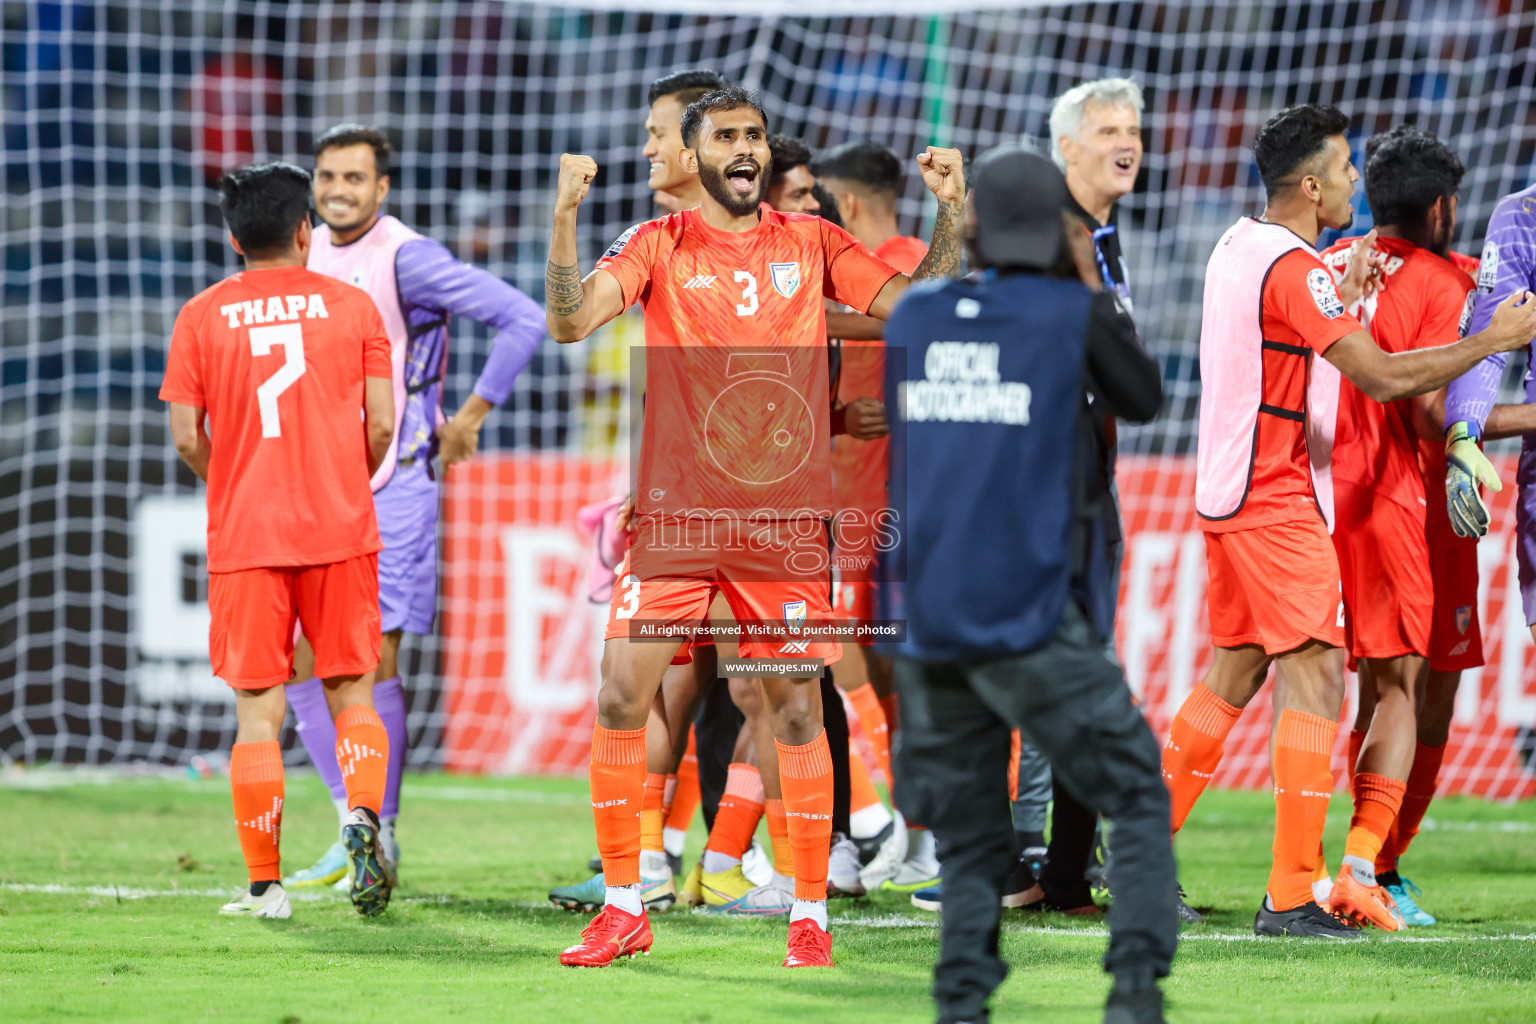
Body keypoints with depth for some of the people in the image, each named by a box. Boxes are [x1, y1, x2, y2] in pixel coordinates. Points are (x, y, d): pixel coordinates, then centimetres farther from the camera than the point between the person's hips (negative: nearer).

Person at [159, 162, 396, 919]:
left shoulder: (201, 316, 1)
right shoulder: (350, 304, 3)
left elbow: (186, 438, -2)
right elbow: (381, 425, 0)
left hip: (244, 539, 0)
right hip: (340, 530, 0)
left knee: (258, 710, 3)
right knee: (352, 694, 10)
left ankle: (265, 886, 1)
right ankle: (362, 812, -17)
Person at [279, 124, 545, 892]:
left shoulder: (406, 258, -13)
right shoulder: (305, 256, 9)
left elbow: (523, 319, -15)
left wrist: (472, 415, -11)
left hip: (392, 486, -7)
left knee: (374, 658, -7)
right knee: (301, 658, 3)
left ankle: (381, 835, 4)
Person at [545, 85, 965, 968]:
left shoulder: (811, 243, 7)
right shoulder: (659, 246, 3)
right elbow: (571, 322, -10)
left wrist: (952, 214, -8)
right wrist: (566, 217, -22)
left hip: (784, 514, 0)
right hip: (676, 512, 0)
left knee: (798, 709, 0)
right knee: (621, 695, -7)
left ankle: (811, 916, 9)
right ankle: (624, 906, 6)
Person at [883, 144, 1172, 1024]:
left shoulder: (913, 318, 8)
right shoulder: (1074, 316, -5)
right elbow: (1141, 400, 14)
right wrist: (1096, 285, 22)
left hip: (930, 629, 4)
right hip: (1033, 623, -4)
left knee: (973, 848, 13)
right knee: (1140, 800, 7)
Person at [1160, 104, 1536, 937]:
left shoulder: (1237, 247, 11)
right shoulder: (1291, 267, -18)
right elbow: (1382, 376, -21)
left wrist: (1344, 295, 14)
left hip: (1227, 491, 10)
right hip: (1275, 500, -10)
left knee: (1234, 672, 16)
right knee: (1316, 676, -9)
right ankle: (1291, 893, -13)